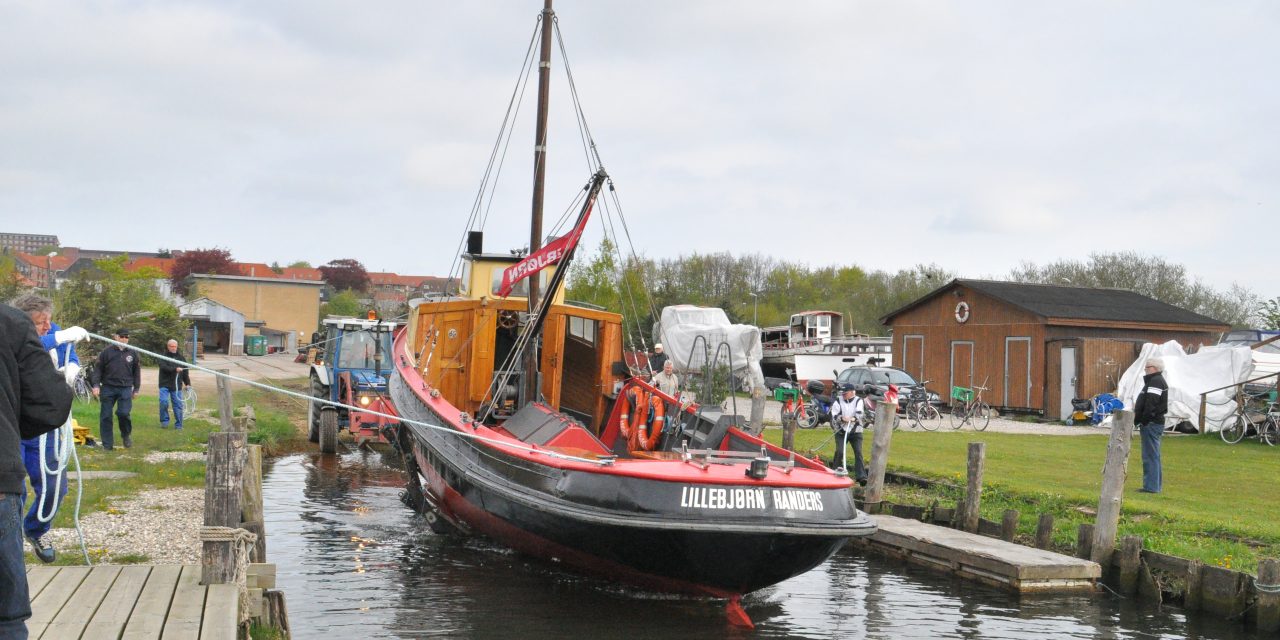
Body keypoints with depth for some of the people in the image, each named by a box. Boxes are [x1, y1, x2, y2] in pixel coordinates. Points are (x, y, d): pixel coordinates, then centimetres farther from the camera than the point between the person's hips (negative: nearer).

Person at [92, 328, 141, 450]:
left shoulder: (132, 354, 9)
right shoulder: (107, 352, 1)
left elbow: (136, 372, 16)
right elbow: (98, 369, 2)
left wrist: (136, 389, 14)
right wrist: (96, 385, -7)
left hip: (125, 388, 0)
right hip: (108, 388, 0)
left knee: (123, 413, -15)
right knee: (105, 416, 1)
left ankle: (126, 436, 12)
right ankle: (107, 444, 11)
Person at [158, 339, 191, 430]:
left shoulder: (181, 357, 11)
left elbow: (185, 371, 14)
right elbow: (164, 367, -20)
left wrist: (187, 383, 8)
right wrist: (175, 369, -31)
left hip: (177, 386, 3)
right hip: (165, 385, -3)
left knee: (178, 405, 1)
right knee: (164, 402, -16)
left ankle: (178, 425, 10)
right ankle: (164, 421, 3)